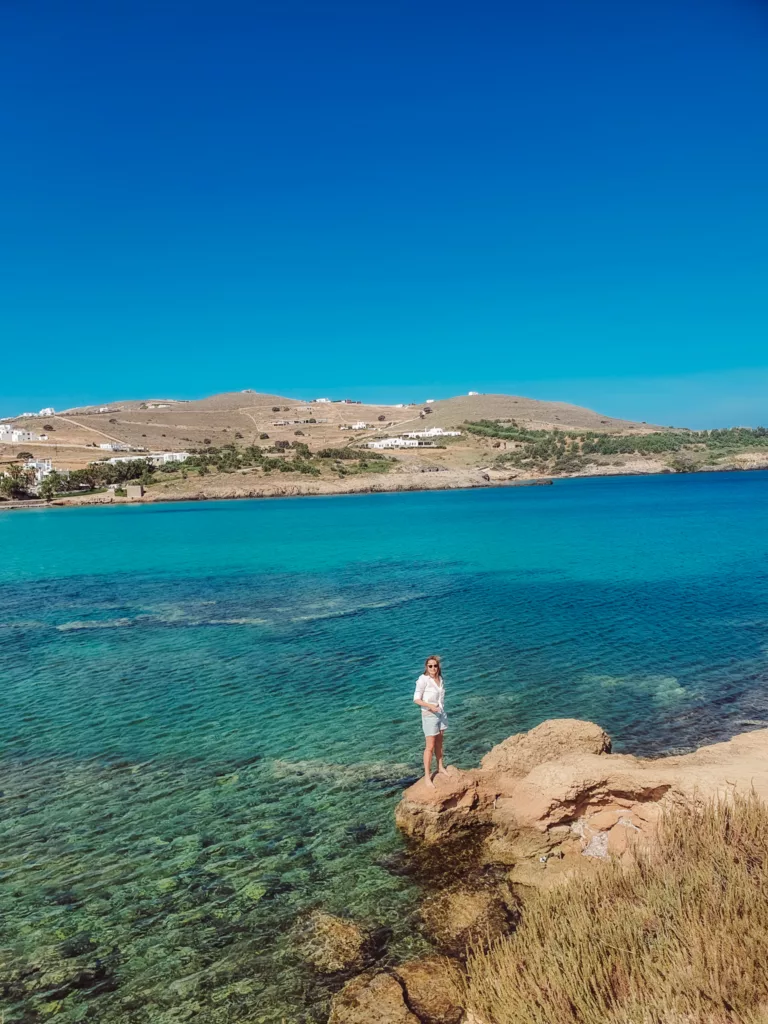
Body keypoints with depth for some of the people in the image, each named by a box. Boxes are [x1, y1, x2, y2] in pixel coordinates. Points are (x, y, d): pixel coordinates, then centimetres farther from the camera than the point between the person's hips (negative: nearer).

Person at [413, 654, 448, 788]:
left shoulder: (440, 678, 1)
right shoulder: (423, 680, -19)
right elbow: (417, 699, -17)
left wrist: (442, 710, 17)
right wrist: (430, 706, -30)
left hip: (441, 713, 6)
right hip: (429, 715, -6)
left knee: (439, 743, 19)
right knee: (430, 746, -3)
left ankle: (440, 768, 35)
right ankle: (427, 776, 4)